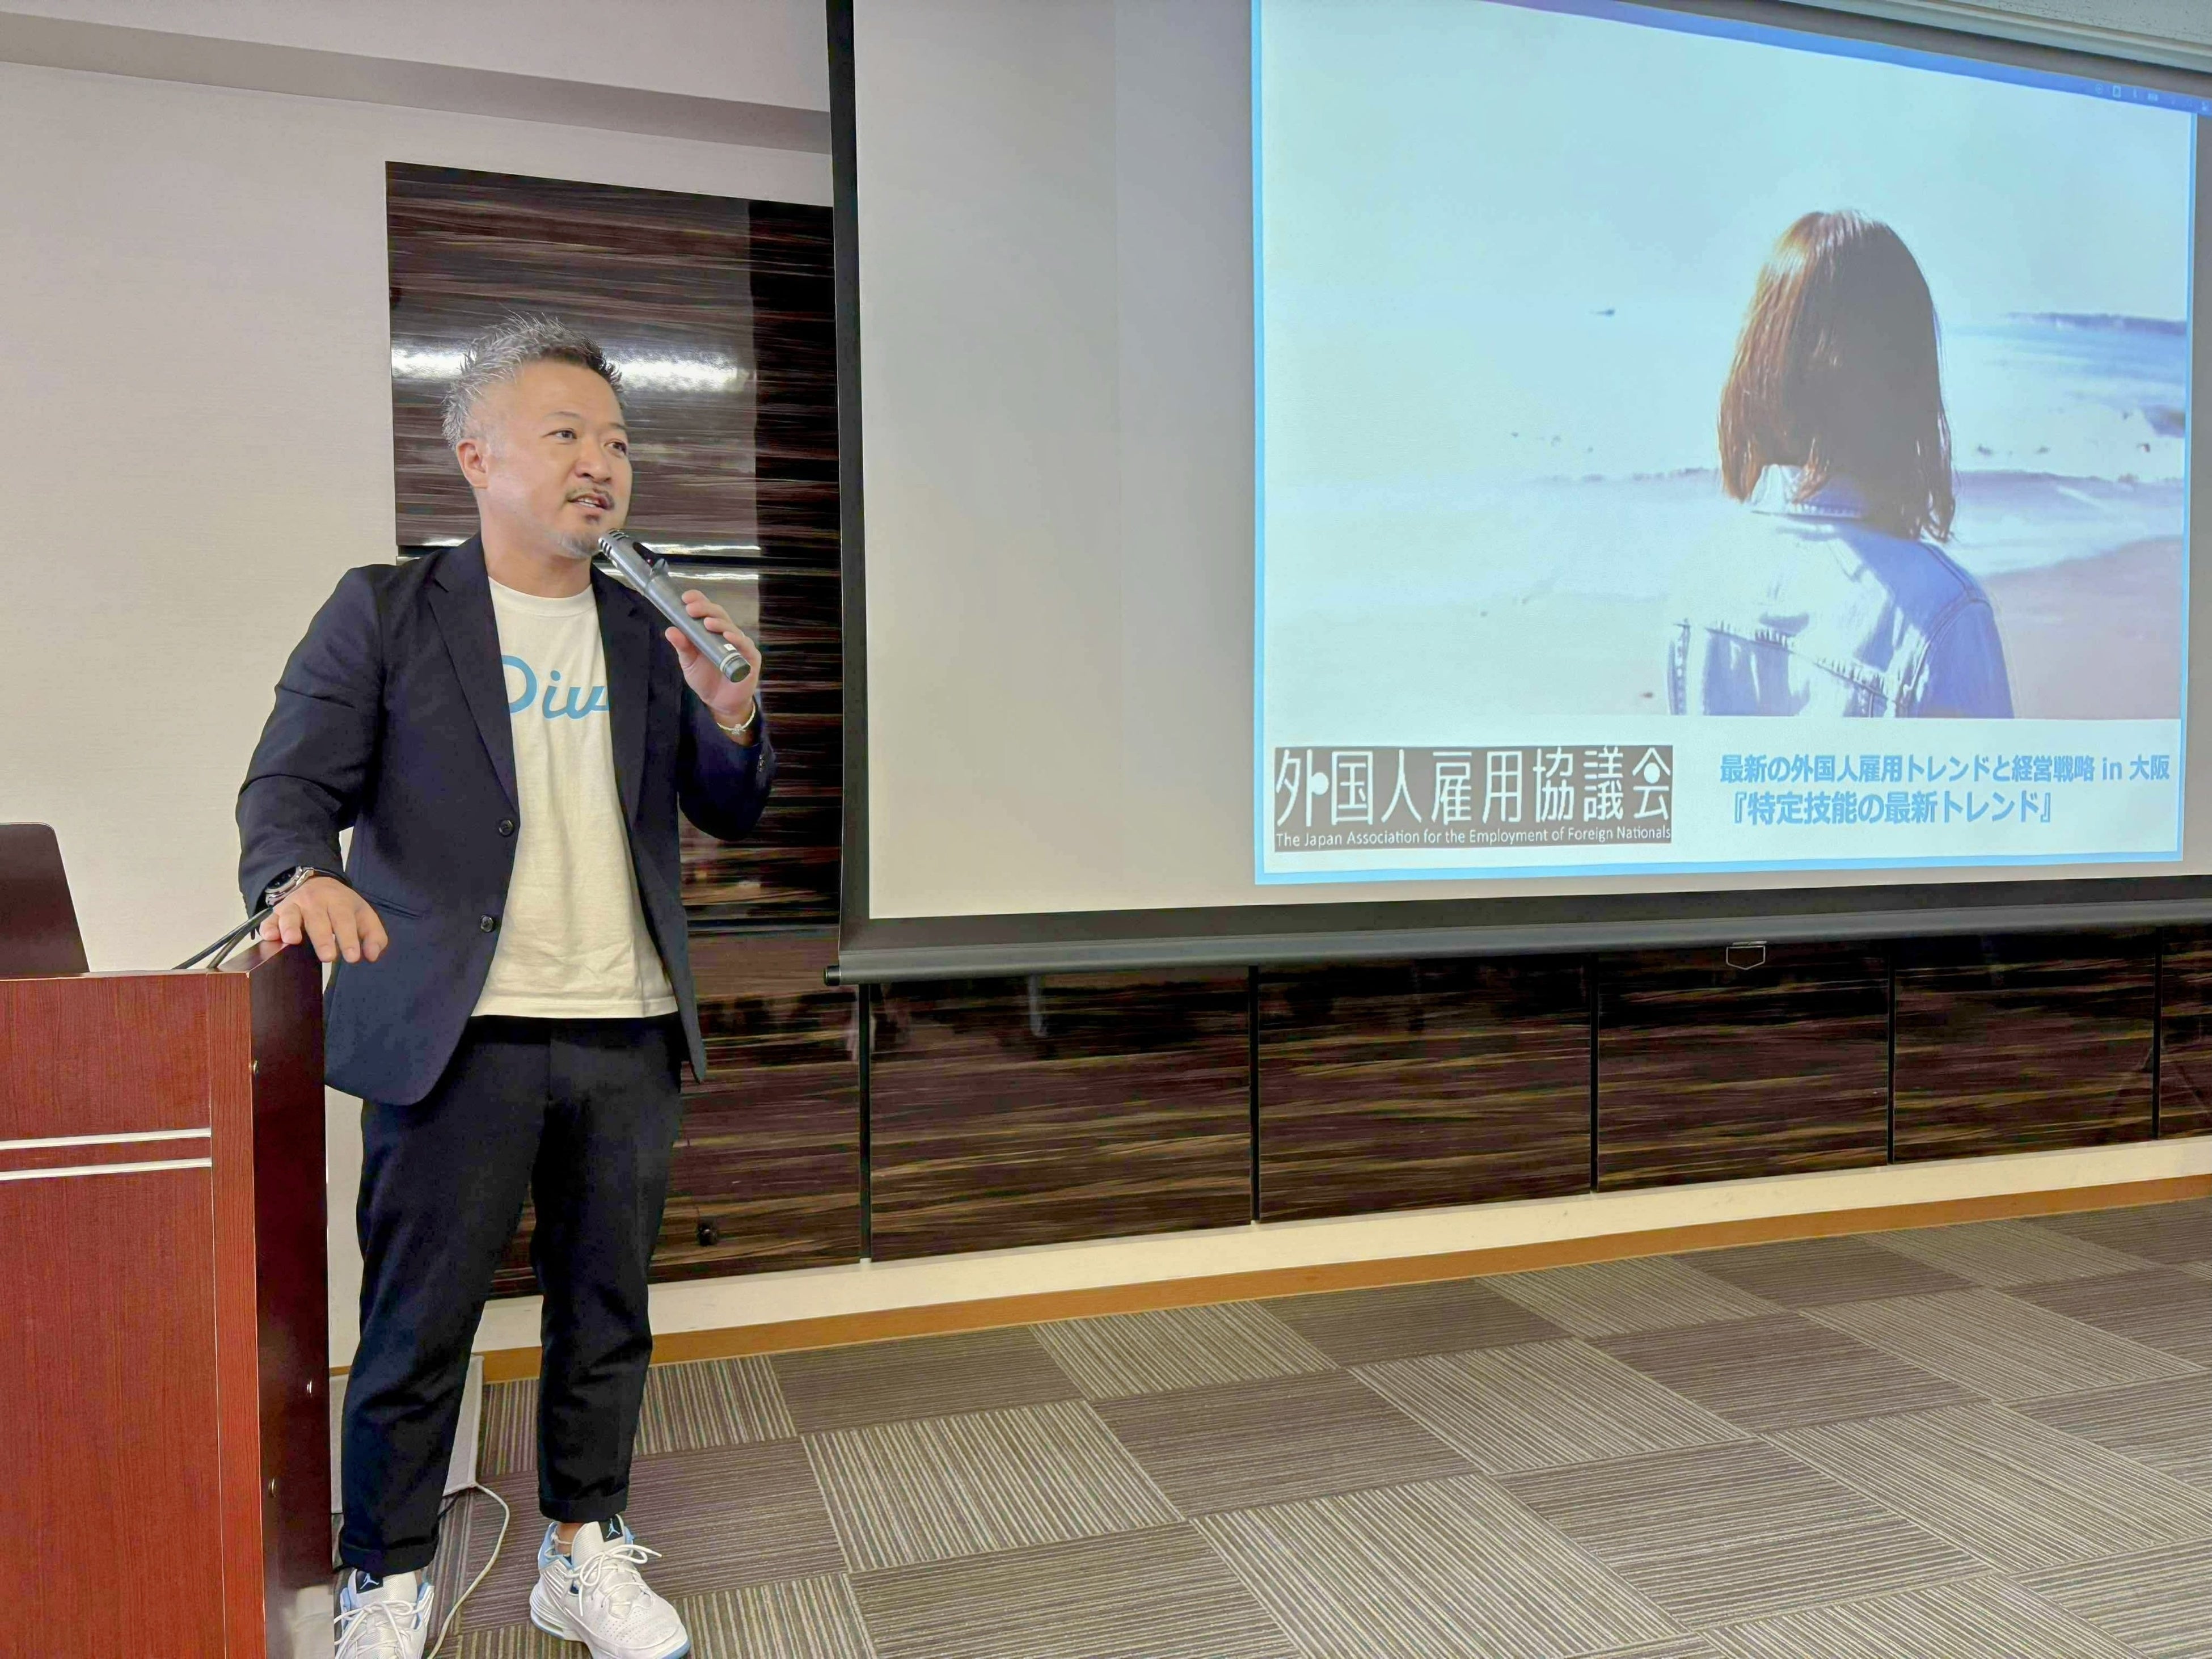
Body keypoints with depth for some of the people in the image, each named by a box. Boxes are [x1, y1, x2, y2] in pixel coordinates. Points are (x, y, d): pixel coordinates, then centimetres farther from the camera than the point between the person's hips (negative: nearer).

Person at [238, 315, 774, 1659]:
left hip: (629, 1038, 4)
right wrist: (304, 876, -25)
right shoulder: (386, 611, 3)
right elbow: (290, 783, -3)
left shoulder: (653, 632, 12)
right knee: (419, 1321, 4)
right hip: (456, 1035, -3)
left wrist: (733, 716, -10)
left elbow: (734, 814, 11)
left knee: (608, 1310, 13)